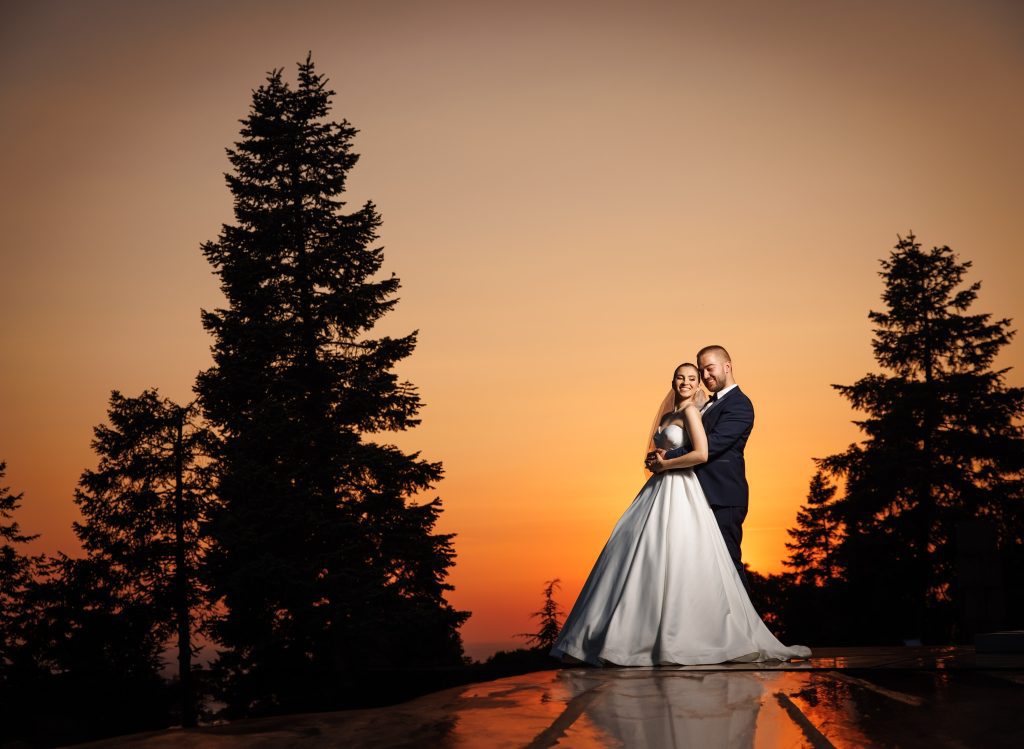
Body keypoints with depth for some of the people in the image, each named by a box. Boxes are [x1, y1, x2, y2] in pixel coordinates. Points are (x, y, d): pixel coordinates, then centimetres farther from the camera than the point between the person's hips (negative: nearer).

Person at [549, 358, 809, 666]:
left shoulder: (691, 411, -7)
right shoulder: (667, 417, 18)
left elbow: (702, 454, -19)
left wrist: (665, 464, -9)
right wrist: (656, 461, 9)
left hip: (681, 493, -8)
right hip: (659, 491, 8)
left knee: (677, 561, -9)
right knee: (637, 556, 4)